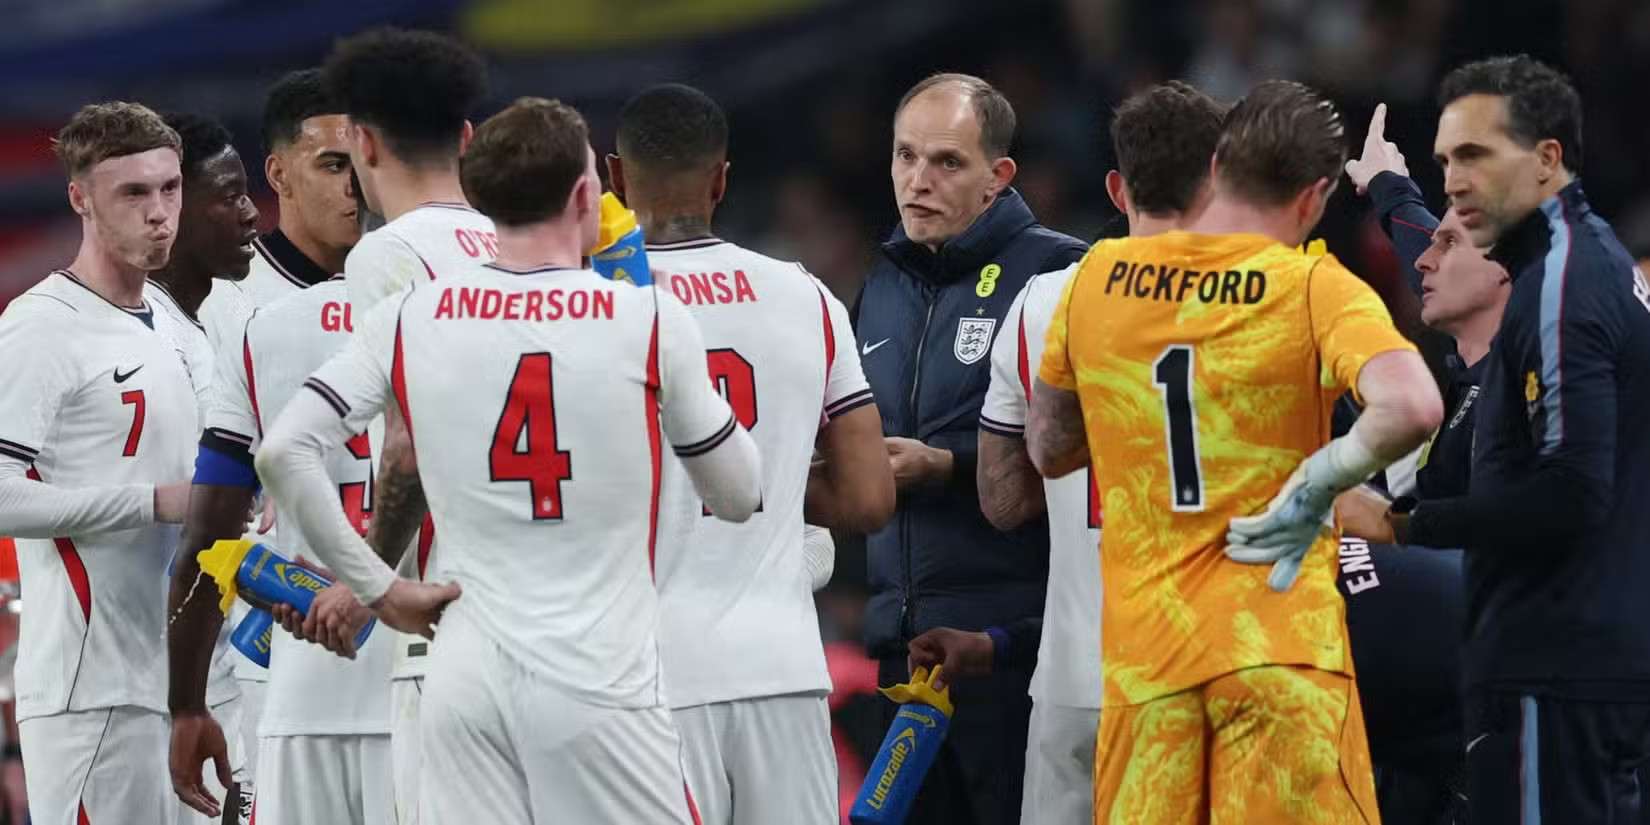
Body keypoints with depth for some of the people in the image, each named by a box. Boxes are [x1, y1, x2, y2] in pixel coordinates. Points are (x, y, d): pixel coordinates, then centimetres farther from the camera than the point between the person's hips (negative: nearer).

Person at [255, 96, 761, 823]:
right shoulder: (650, 321, -4)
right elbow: (738, 496, 7)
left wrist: (378, 589, 4)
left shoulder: (410, 320, 3)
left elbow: (285, 451, -3)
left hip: (467, 681, 3)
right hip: (599, 684, -3)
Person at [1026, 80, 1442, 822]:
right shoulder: (1314, 289, -8)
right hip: (1280, 646, -4)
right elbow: (1411, 409, -25)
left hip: (1140, 653, 4)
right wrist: (1318, 485, -13)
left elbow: (1048, 449, 17)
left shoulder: (1098, 278, 6)